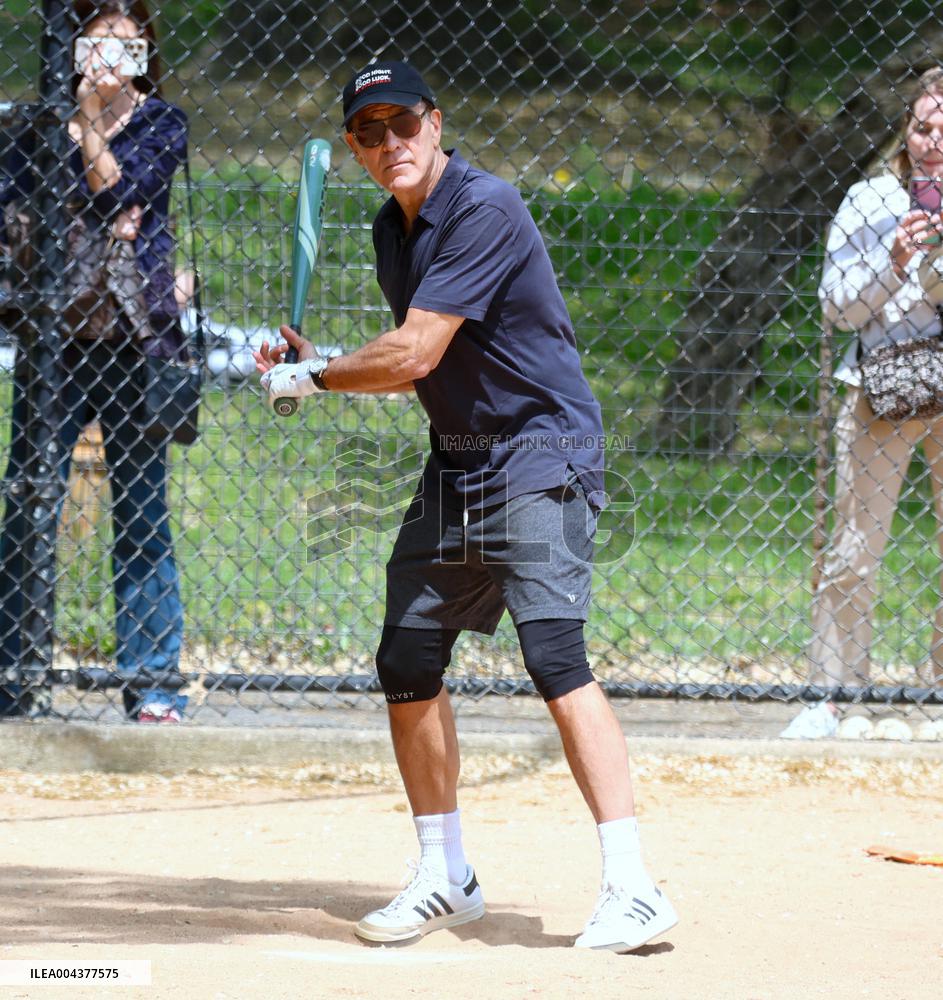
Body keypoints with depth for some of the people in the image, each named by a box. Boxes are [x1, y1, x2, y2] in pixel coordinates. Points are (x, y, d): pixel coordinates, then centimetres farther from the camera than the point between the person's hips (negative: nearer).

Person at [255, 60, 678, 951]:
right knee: (406, 664, 10)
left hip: (541, 452, -9)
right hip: (455, 462, 9)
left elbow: (415, 354, -23)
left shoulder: (484, 211, -19)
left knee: (554, 656, -21)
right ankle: (445, 879, 25)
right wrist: (315, 368, 7)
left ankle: (631, 886, -23)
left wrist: (307, 378, -9)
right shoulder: (392, 230, 10)